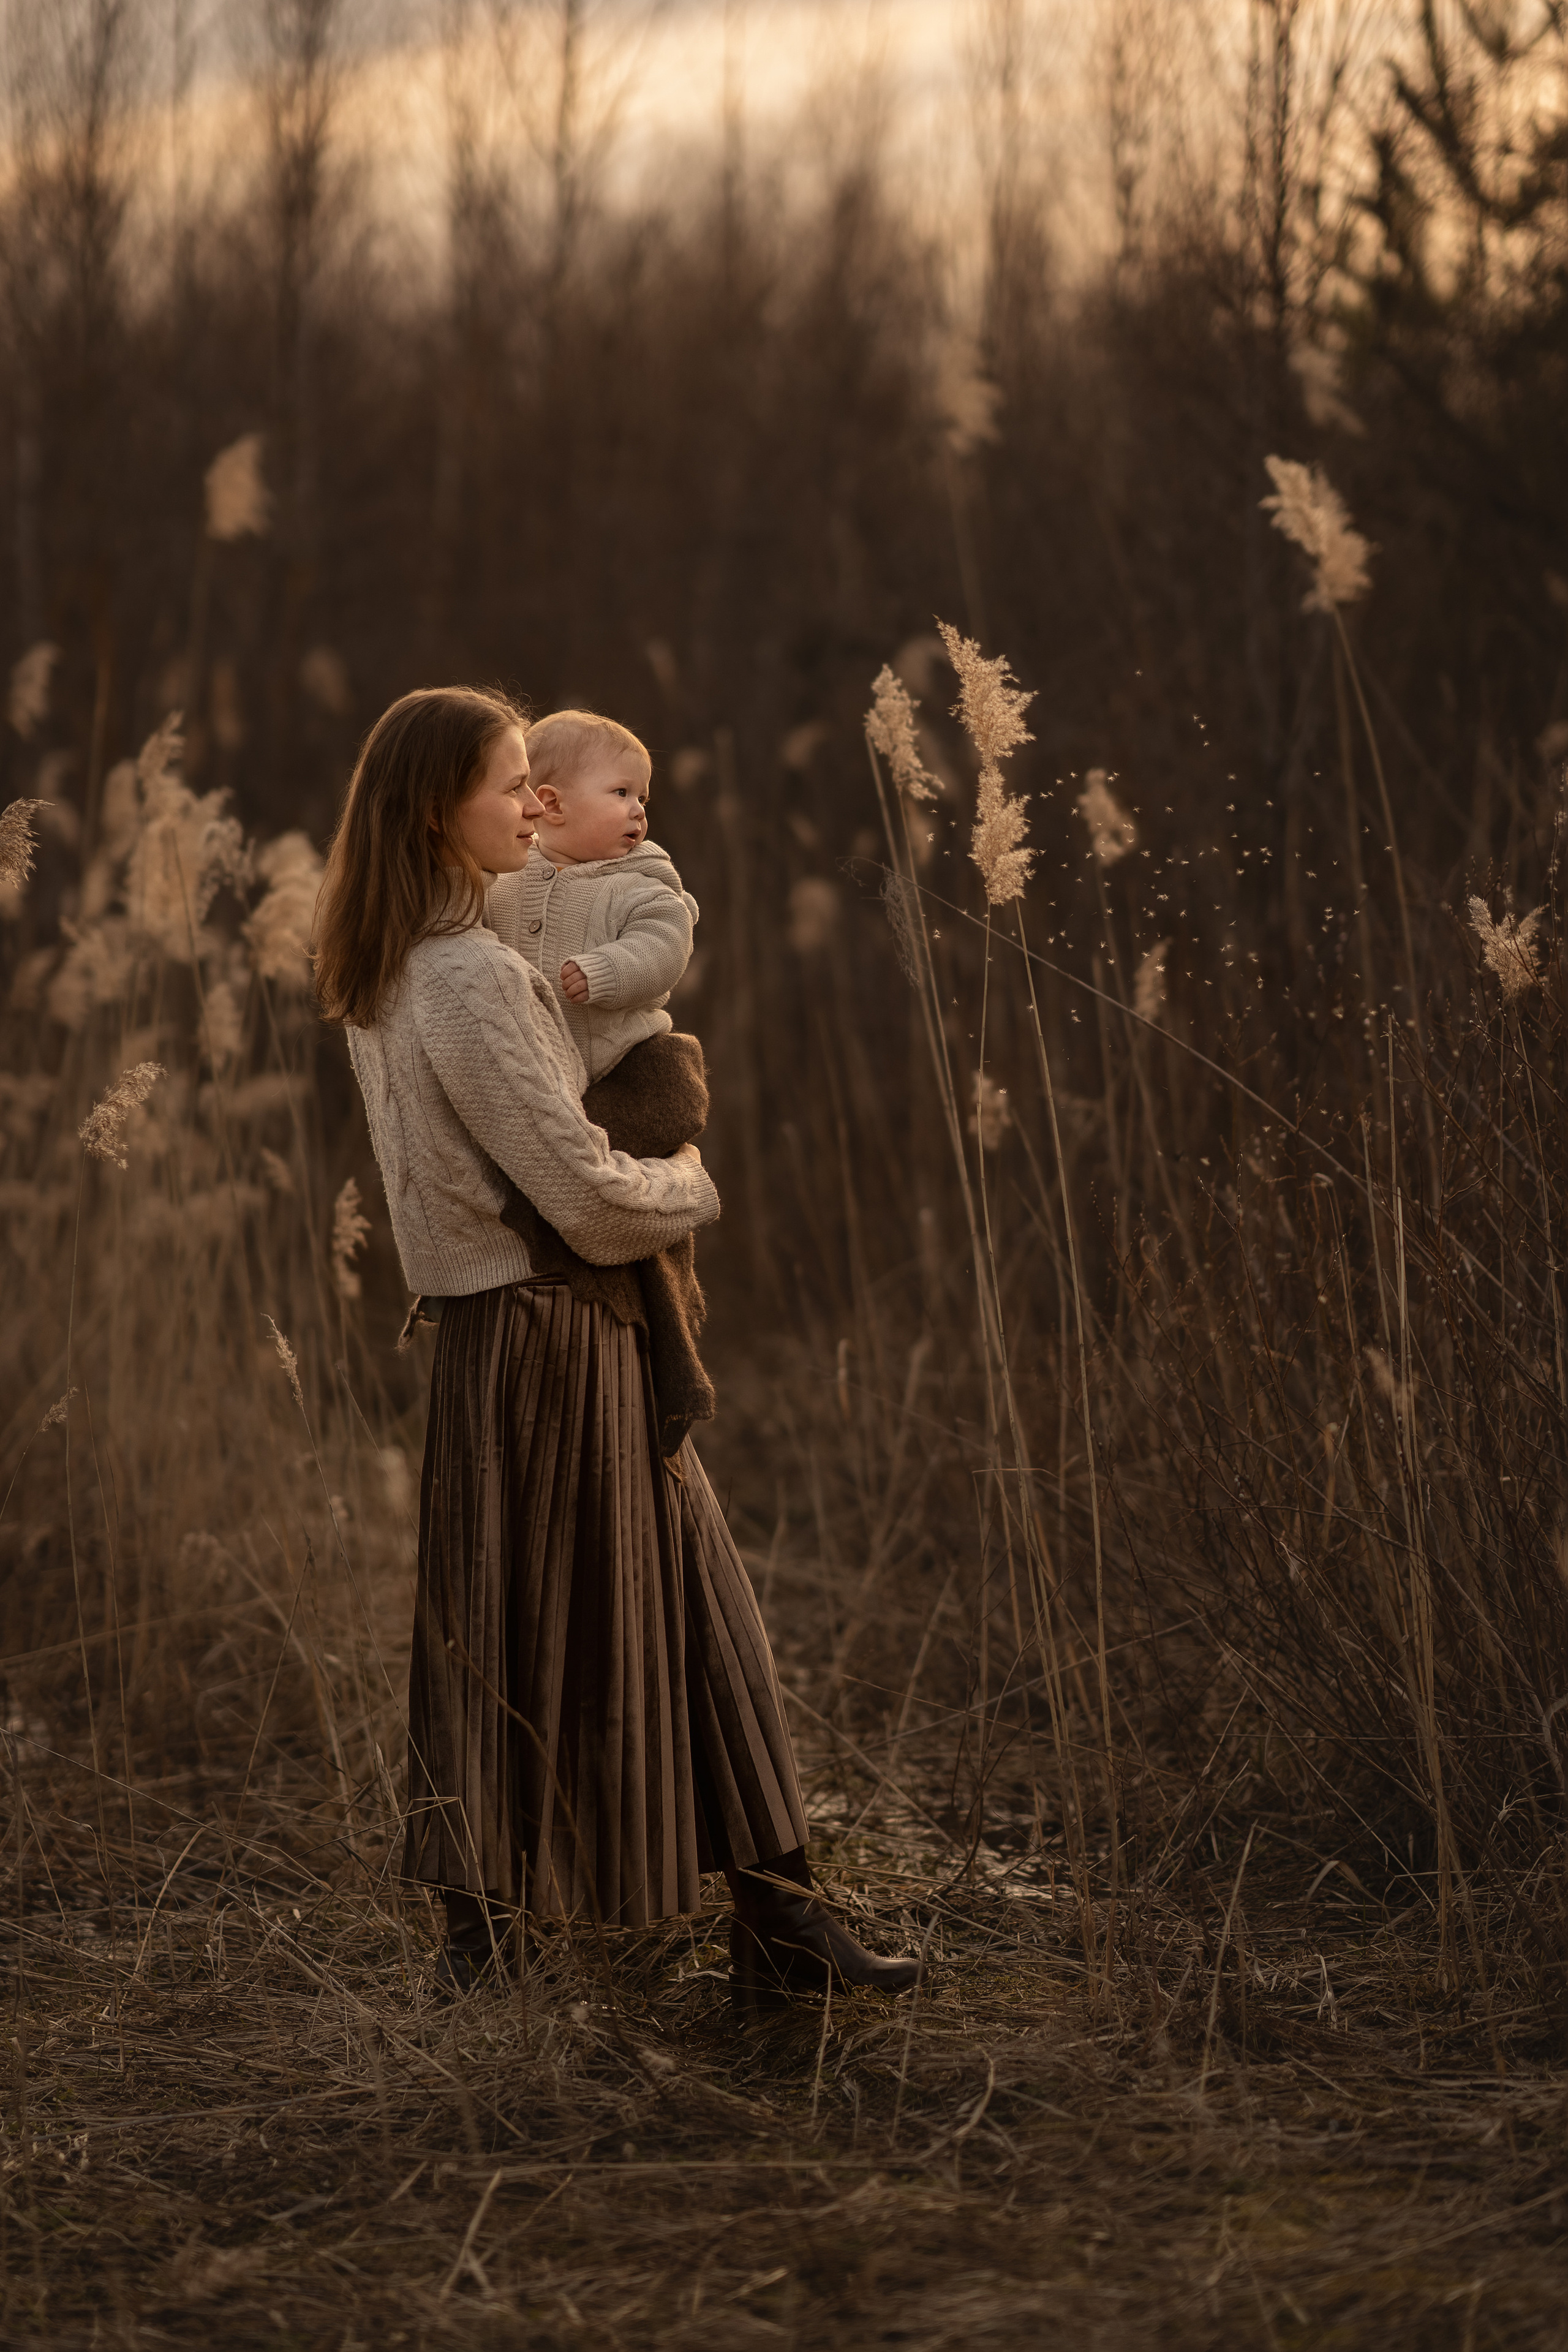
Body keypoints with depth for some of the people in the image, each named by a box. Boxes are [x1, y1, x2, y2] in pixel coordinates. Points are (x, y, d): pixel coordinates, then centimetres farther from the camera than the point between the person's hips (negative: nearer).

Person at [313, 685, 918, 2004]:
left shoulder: (385, 975, 10)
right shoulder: (473, 979, -21)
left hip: (488, 1326, 9)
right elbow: (581, 1191, -22)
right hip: (549, 1338, -9)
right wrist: (694, 1186, -3)